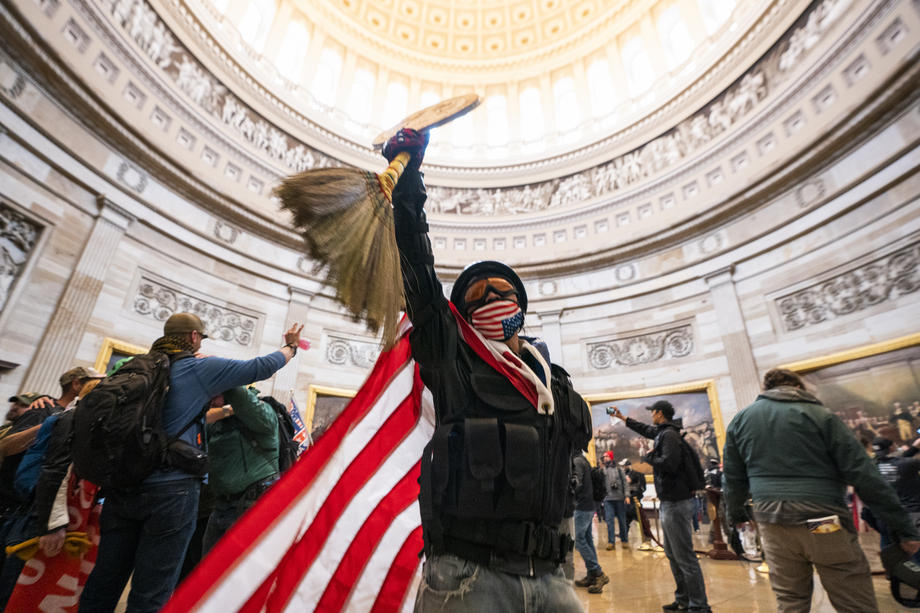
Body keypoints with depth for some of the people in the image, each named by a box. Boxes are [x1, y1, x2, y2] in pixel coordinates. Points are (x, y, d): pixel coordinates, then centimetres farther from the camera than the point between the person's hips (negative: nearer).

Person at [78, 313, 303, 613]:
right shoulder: (200, 367, -4)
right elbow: (260, 368, -1)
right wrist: (291, 346, 14)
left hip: (122, 487, 6)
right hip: (172, 487, -6)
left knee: (102, 586, 15)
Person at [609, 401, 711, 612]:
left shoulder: (669, 434, -16)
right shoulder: (662, 432, 13)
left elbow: (668, 464, -28)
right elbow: (645, 430, 32)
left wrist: (649, 456, -10)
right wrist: (622, 417, 40)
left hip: (676, 504, -10)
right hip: (669, 502, 10)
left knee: (685, 557, -4)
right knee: (672, 554, 17)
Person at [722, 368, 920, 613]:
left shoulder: (740, 420, 9)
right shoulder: (820, 415, 0)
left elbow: (733, 478, 14)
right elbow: (864, 474, -4)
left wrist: (736, 515, 28)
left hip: (772, 524, 3)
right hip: (824, 523, -3)